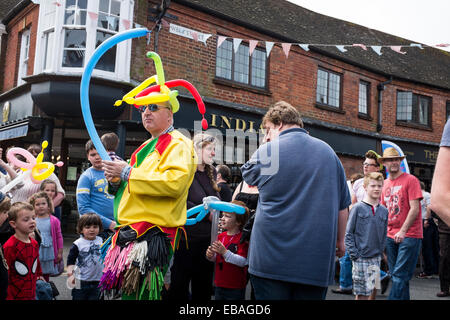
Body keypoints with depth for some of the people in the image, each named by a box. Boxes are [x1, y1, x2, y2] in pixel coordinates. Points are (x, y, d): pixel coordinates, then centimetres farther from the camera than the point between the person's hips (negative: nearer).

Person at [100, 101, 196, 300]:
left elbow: (176, 182, -23)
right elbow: (129, 186, 31)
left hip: (153, 235, -9)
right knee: (125, 290, 9)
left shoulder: (178, 144, -4)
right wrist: (115, 180, 5)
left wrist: (127, 173, -17)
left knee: (134, 294, -11)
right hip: (132, 231, 9)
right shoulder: (146, 148, 24)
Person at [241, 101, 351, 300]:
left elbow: (247, 176, 17)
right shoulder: (328, 152, 7)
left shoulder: (266, 152, -4)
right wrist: (340, 240, 20)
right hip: (317, 262, 3)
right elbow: (343, 206, 9)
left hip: (271, 260, -3)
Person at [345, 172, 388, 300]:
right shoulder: (358, 208, -6)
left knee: (373, 289, 10)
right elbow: (349, 233, -6)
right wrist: (354, 255, -11)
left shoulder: (384, 210, 8)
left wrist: (381, 252, 7)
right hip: (361, 258, -5)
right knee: (362, 293, -1)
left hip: (376, 258, 5)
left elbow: (384, 235, 16)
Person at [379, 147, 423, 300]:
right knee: (395, 275, 11)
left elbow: (415, 209, -13)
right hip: (390, 236, 7)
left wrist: (403, 231, -20)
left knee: (400, 276, -8)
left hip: (409, 235, -6)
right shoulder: (385, 183, 13)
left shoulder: (410, 180, -6)